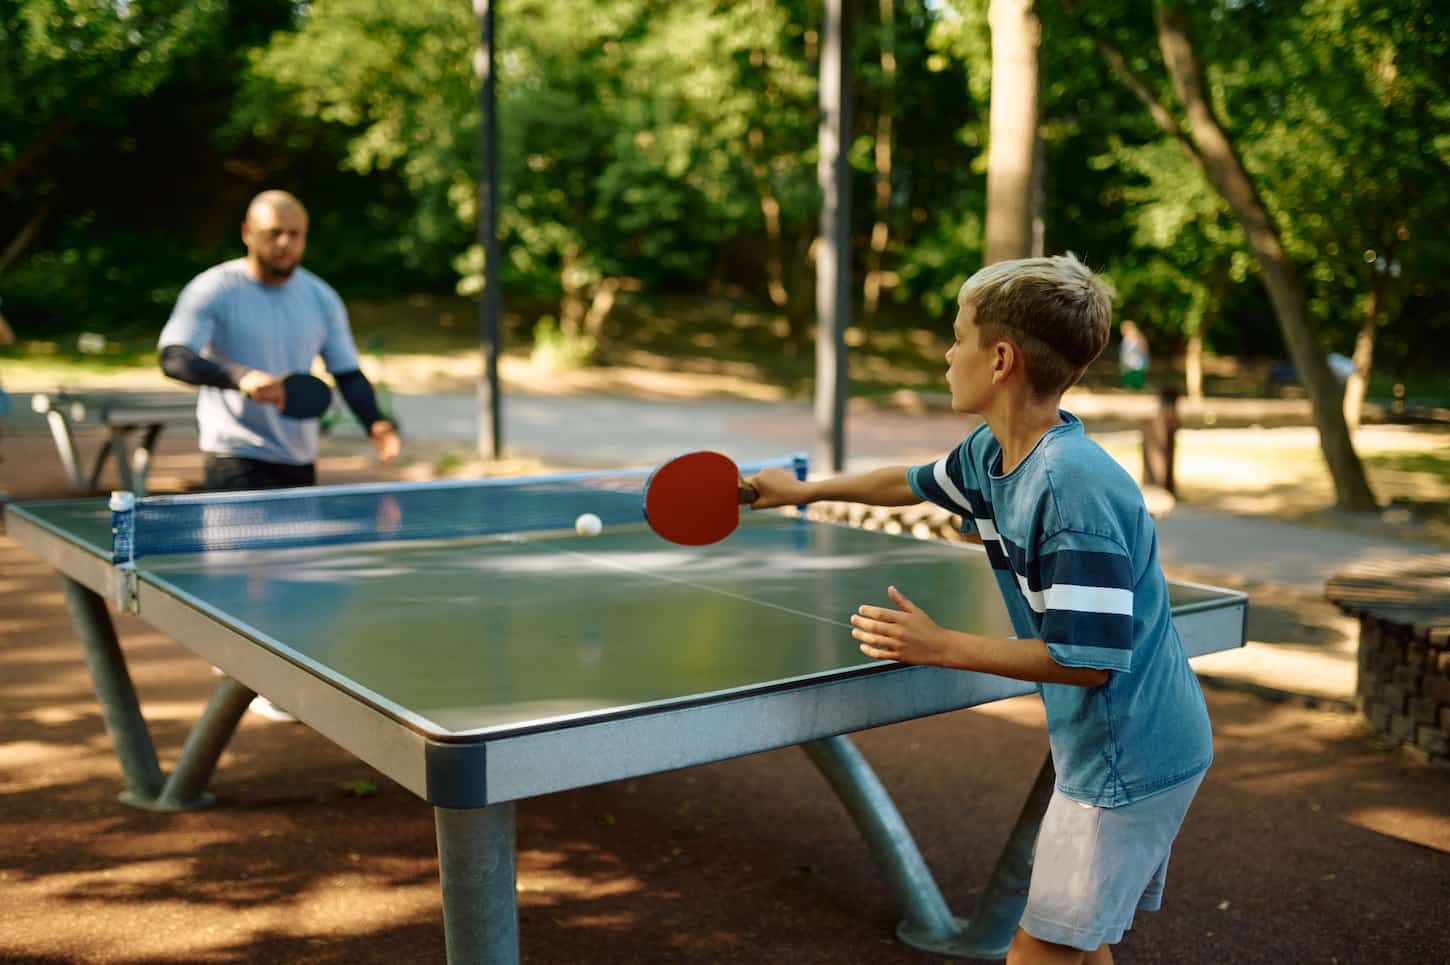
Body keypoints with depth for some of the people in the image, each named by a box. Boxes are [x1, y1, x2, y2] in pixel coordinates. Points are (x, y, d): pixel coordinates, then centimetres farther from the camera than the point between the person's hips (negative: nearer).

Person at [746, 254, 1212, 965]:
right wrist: (805, 490, 31)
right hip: (1117, 747, 9)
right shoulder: (991, 453, 1)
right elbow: (916, 481, 22)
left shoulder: (1074, 487, -28)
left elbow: (1089, 659, -28)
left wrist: (941, 647, -23)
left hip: (1131, 759, -9)